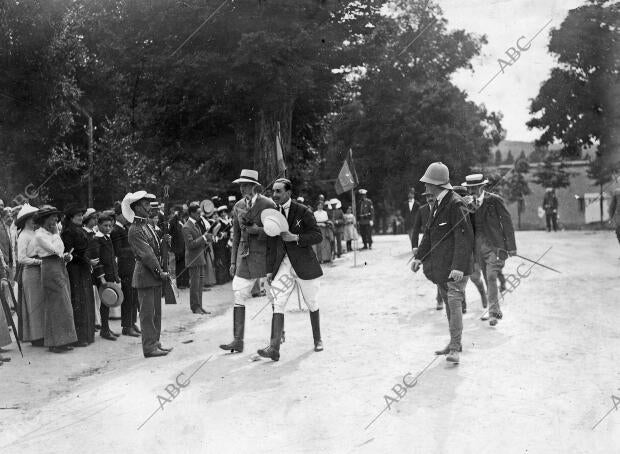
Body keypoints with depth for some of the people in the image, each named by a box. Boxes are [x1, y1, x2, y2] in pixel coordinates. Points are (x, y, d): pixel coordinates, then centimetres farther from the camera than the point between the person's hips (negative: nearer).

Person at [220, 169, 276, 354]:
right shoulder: (238, 206, 9)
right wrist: (233, 261, 12)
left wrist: (257, 230, -21)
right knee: (238, 297, -3)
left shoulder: (268, 204, -7)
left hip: (264, 256, -4)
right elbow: (236, 235, 14)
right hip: (244, 257, 4)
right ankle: (238, 341, -1)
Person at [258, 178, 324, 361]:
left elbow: (318, 236, -8)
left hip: (304, 264, -3)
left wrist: (295, 238, -20)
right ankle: (274, 348, -15)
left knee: (312, 304, 10)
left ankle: (317, 339, 30)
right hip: (282, 265, 3)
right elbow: (270, 244, 11)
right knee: (277, 304, -10)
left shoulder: (302, 211, -7)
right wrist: (269, 270, 8)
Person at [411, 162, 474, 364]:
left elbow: (464, 238, -21)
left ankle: (455, 348, -6)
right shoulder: (437, 204, 12)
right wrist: (419, 256, 13)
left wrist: (459, 266, -25)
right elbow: (429, 233, 19)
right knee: (448, 303, 15)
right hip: (441, 265, 9)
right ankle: (454, 343, 26)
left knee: (454, 303, -11)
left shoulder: (456, 204, -17)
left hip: (456, 266, -9)